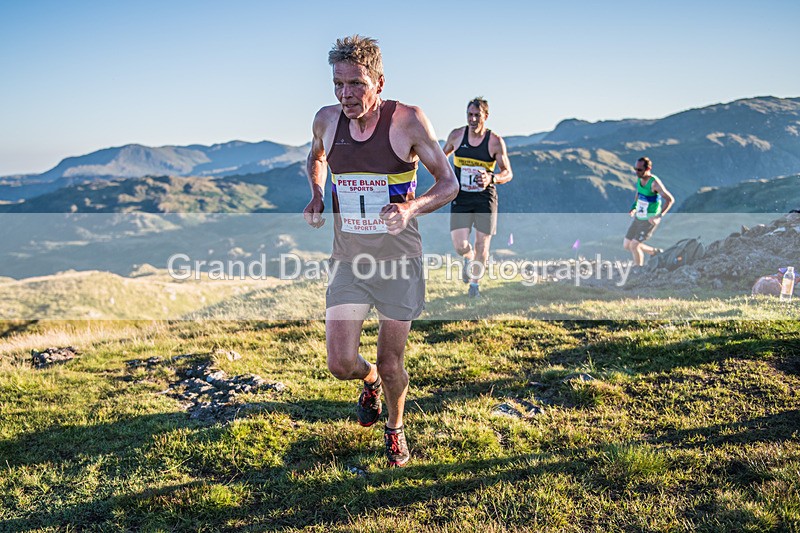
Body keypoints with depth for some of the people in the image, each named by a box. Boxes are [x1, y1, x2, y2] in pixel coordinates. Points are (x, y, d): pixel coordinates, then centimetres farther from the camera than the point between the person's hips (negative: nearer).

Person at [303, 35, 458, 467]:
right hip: (348, 258, 3)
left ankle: (395, 428, 39)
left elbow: (449, 184, -7)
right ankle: (369, 380, 33)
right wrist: (316, 195, 2)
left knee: (391, 367, 7)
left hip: (398, 261, -2)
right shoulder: (326, 120, -2)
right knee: (341, 363, -6)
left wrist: (411, 208, -27)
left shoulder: (407, 121, -13)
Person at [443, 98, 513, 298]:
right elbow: (442, 155, 20)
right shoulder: (456, 135, -1)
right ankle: (468, 259, 28)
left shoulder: (495, 142, -8)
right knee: (460, 245, -10)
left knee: (482, 244, 3)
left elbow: (508, 173, -10)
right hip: (461, 198, 1)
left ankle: (475, 284, 26)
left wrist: (491, 178, -30)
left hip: (485, 199, -1)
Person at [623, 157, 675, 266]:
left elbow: (670, 199, -22)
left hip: (650, 220, -8)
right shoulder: (639, 178, 0)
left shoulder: (654, 182, -24)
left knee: (634, 245, -13)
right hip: (639, 218, 8)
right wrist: (634, 207, 6)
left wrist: (659, 216, -29)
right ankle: (655, 252, 28)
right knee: (626, 245, 9)